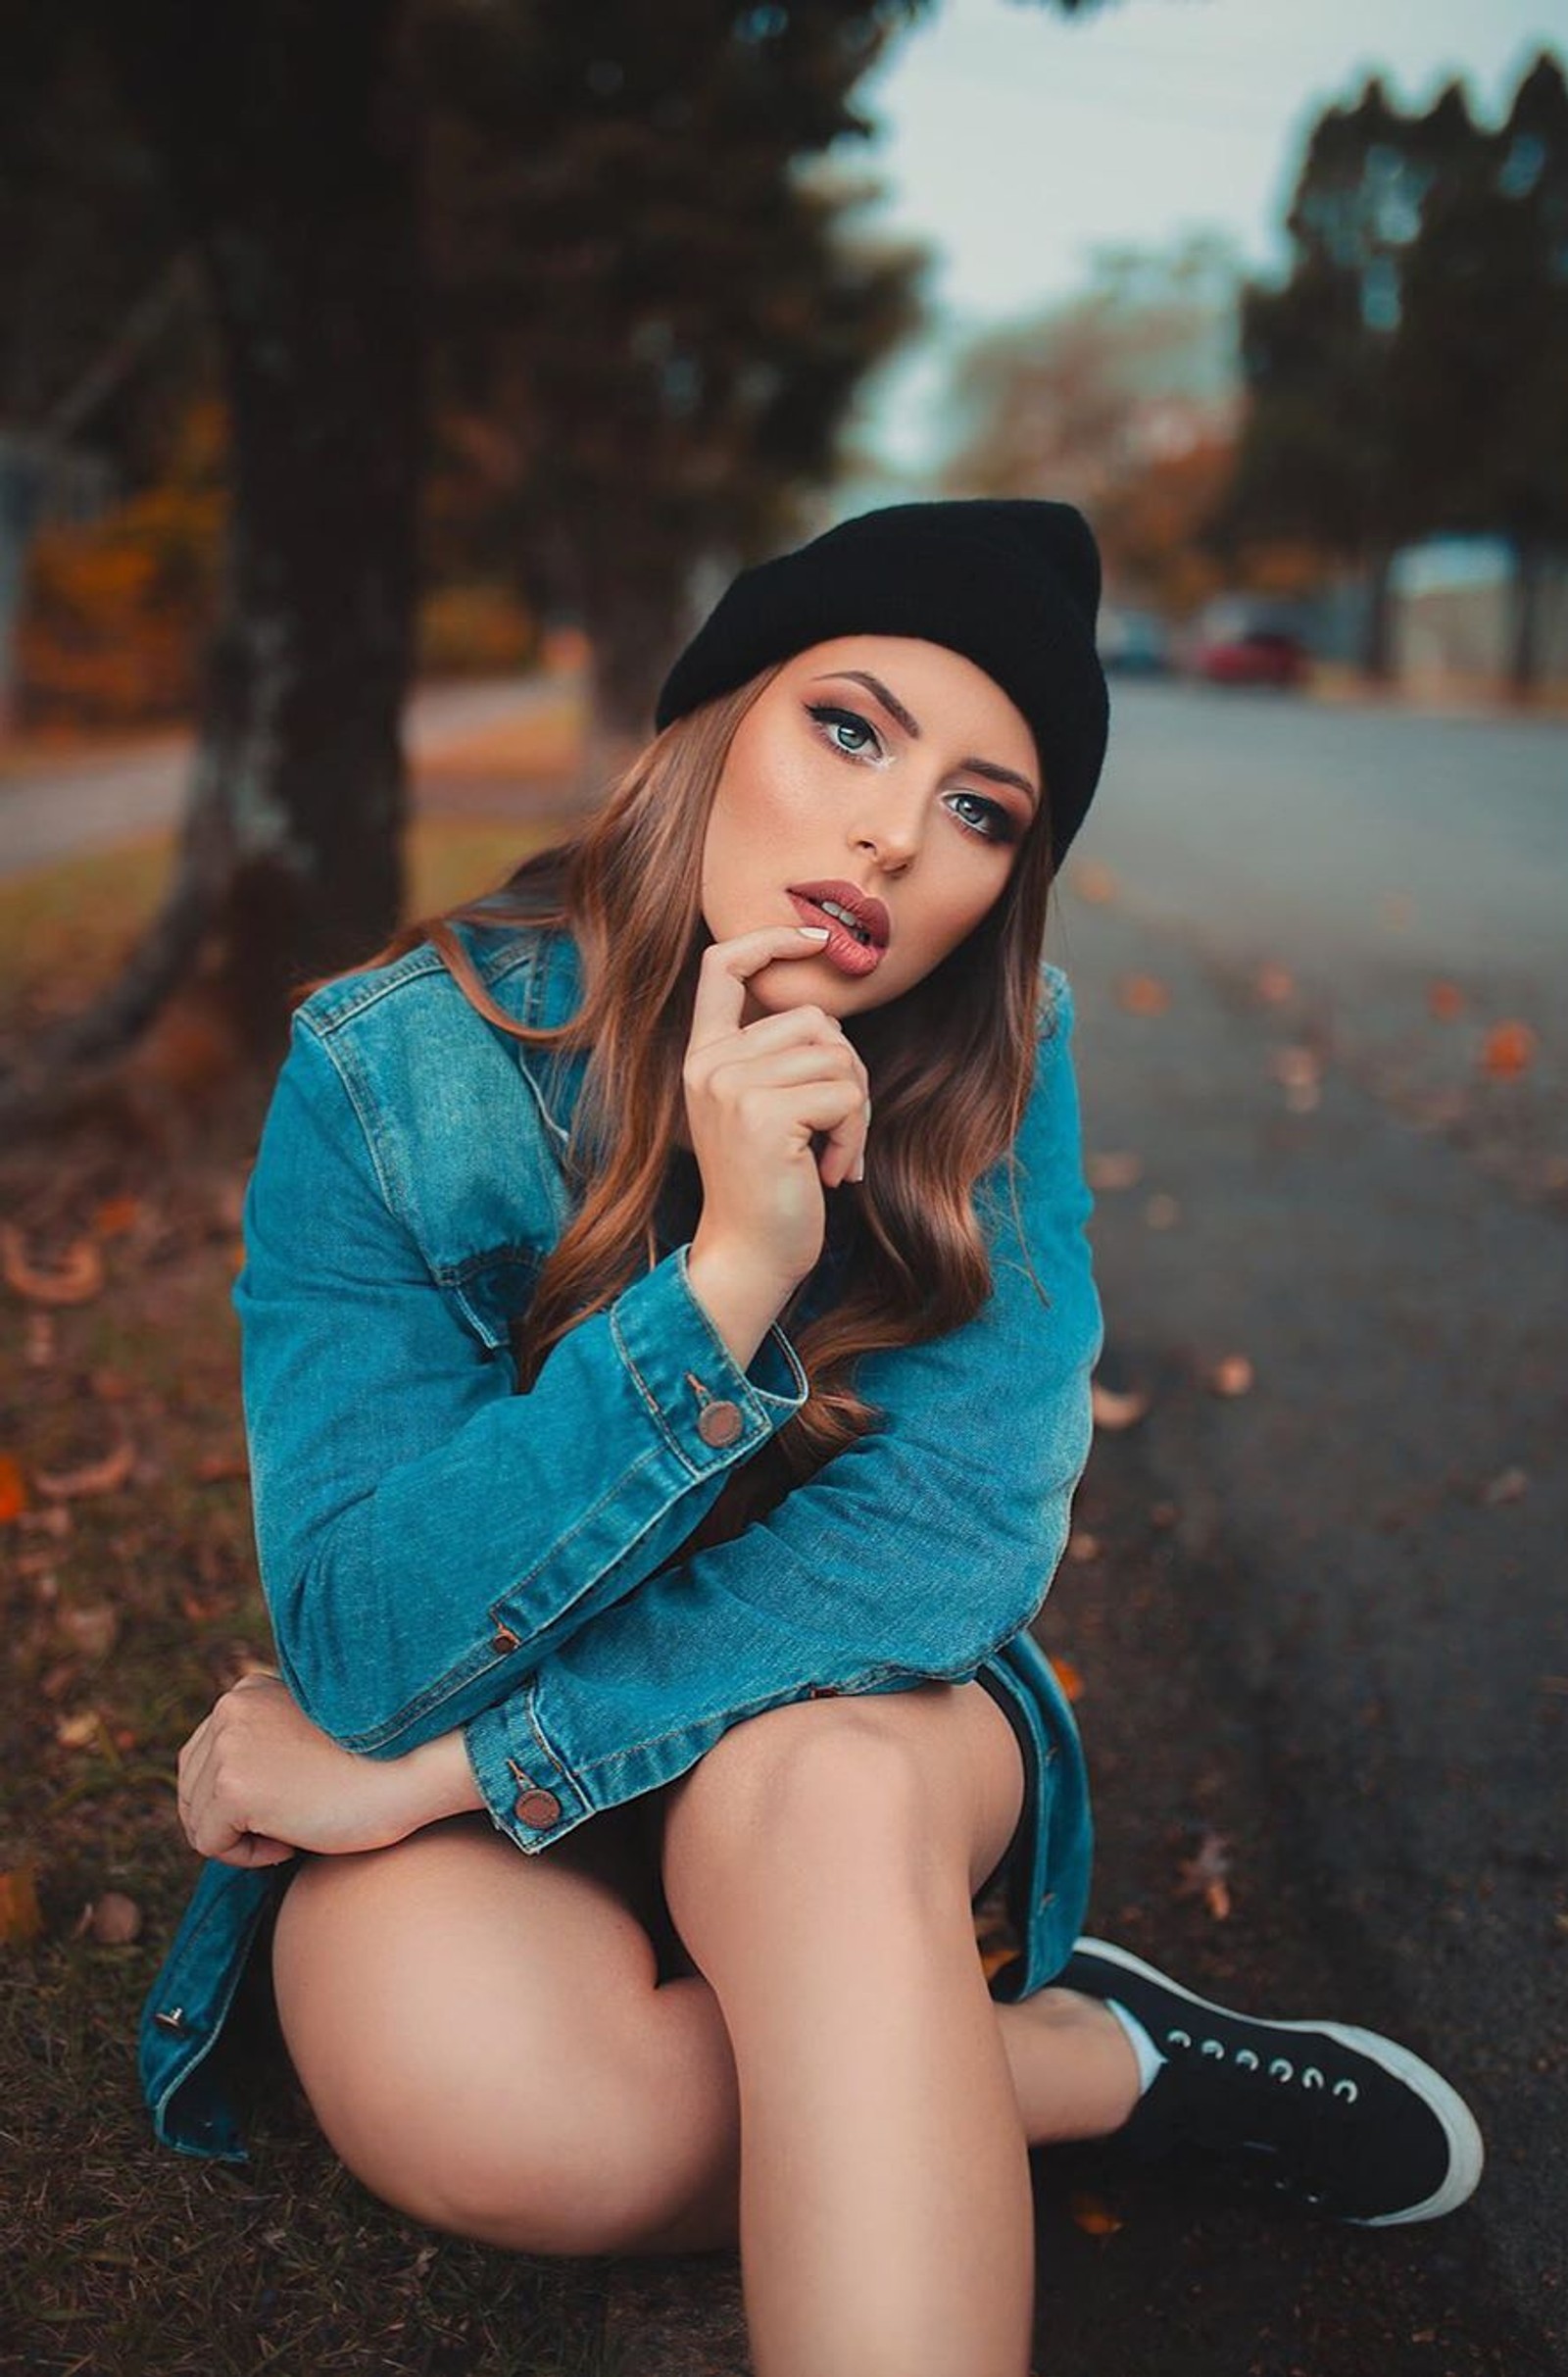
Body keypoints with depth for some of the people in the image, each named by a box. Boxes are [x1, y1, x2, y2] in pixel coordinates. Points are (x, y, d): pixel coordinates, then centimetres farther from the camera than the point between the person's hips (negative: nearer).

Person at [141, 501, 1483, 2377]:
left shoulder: (998, 1069, -14)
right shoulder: (392, 1075, -19)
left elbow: (960, 1525, -21)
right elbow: (362, 1644, -24)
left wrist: (454, 1762, -25)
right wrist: (725, 1278, -37)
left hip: (846, 1718, 0)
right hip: (445, 1770, 1)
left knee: (819, 1795, -35)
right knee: (461, 2091, -31)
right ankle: (1092, 2059, -11)